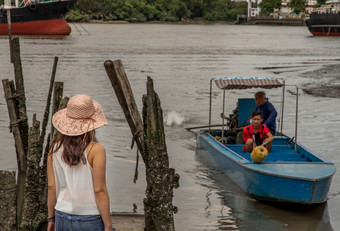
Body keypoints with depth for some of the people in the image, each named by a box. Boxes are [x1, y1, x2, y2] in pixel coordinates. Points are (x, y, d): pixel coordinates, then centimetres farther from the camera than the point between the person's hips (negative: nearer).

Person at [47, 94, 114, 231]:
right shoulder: (96, 150, -15)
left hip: (63, 218, 5)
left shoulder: (55, 148, -1)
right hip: (91, 220, -5)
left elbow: (52, 186, 3)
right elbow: (100, 191, -15)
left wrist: (51, 218, 14)